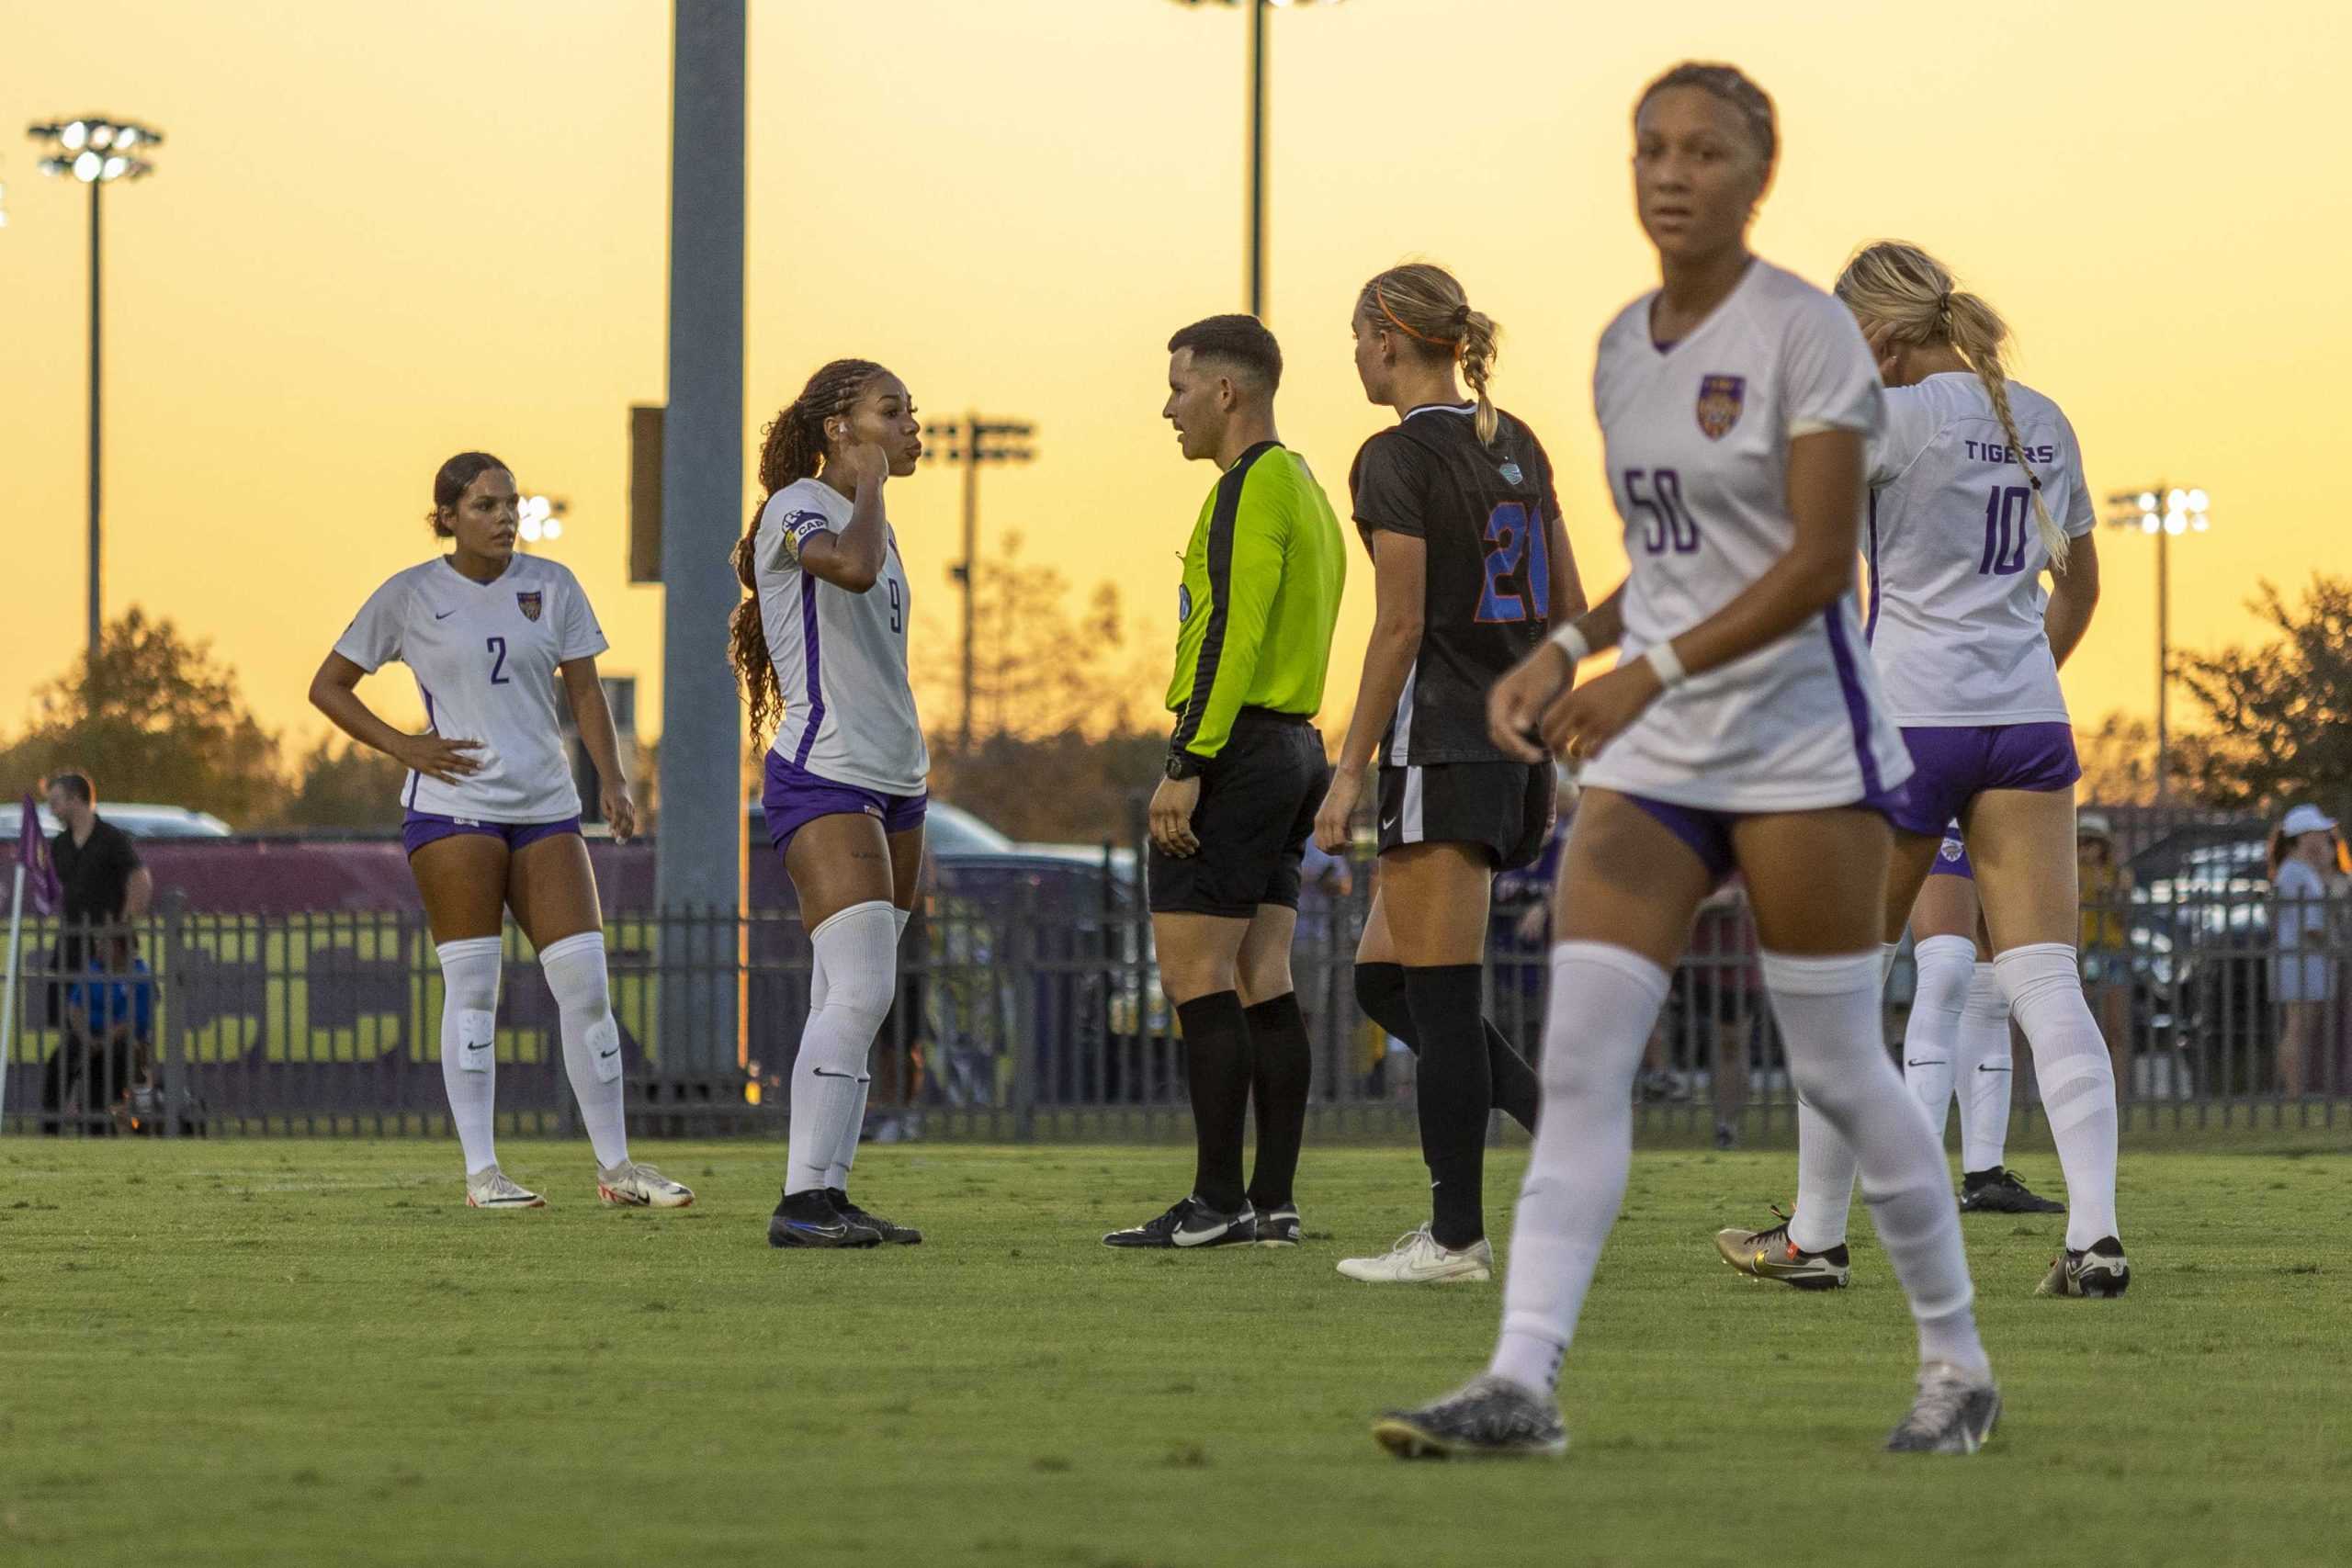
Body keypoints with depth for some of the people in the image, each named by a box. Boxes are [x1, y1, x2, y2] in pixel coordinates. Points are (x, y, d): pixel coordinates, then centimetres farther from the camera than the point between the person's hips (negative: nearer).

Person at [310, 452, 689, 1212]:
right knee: (472, 986, -6)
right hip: (453, 807, -3)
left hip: (546, 807, 3)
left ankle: (615, 1168, 5)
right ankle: (481, 1173, -1)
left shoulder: (551, 585, 9)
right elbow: (327, 686, 7)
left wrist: (613, 781, -3)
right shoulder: (409, 596, 1)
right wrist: (405, 747, -5)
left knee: (585, 983, -2)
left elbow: (585, 692, 11)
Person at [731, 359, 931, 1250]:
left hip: (891, 784, 9)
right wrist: (870, 483, -11)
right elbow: (851, 566, -31)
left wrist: (915, 829, 25)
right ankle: (805, 1200, -20)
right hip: (824, 781, -9)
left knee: (849, 1004, 5)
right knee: (859, 990, -19)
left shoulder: (874, 521, 20)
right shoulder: (797, 508, -7)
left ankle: (826, 1197, 5)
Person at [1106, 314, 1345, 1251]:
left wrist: (1186, 766, -22)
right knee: (1262, 981, 7)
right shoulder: (1304, 491, 20)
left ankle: (1217, 1202, -11)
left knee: (1194, 974, -8)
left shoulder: (1250, 488, -12)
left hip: (1232, 750, -10)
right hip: (1293, 745, 10)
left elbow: (1231, 635, -20)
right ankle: (1274, 1201, 5)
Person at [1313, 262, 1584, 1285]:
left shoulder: (1397, 459, -11)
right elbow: (1570, 609, 15)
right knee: (1384, 977, 15)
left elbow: (1400, 627, -15)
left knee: (1439, 995, -3)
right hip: (1520, 744, 8)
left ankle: (1457, 1237, -2)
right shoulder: (1517, 445, 14)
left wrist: (1350, 773, -11)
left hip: (1441, 739, -8)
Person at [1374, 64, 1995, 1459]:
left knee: (1838, 1069, 1)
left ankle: (1959, 1366, 18)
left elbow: (1818, 560, -17)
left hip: (1800, 738, -6)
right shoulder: (1625, 345, 12)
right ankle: (1524, 1380, -13)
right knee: (1581, 1054, -7)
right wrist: (1568, 654, 5)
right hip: (1653, 754, 6)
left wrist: (1650, 671, -25)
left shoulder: (1806, 332, -10)